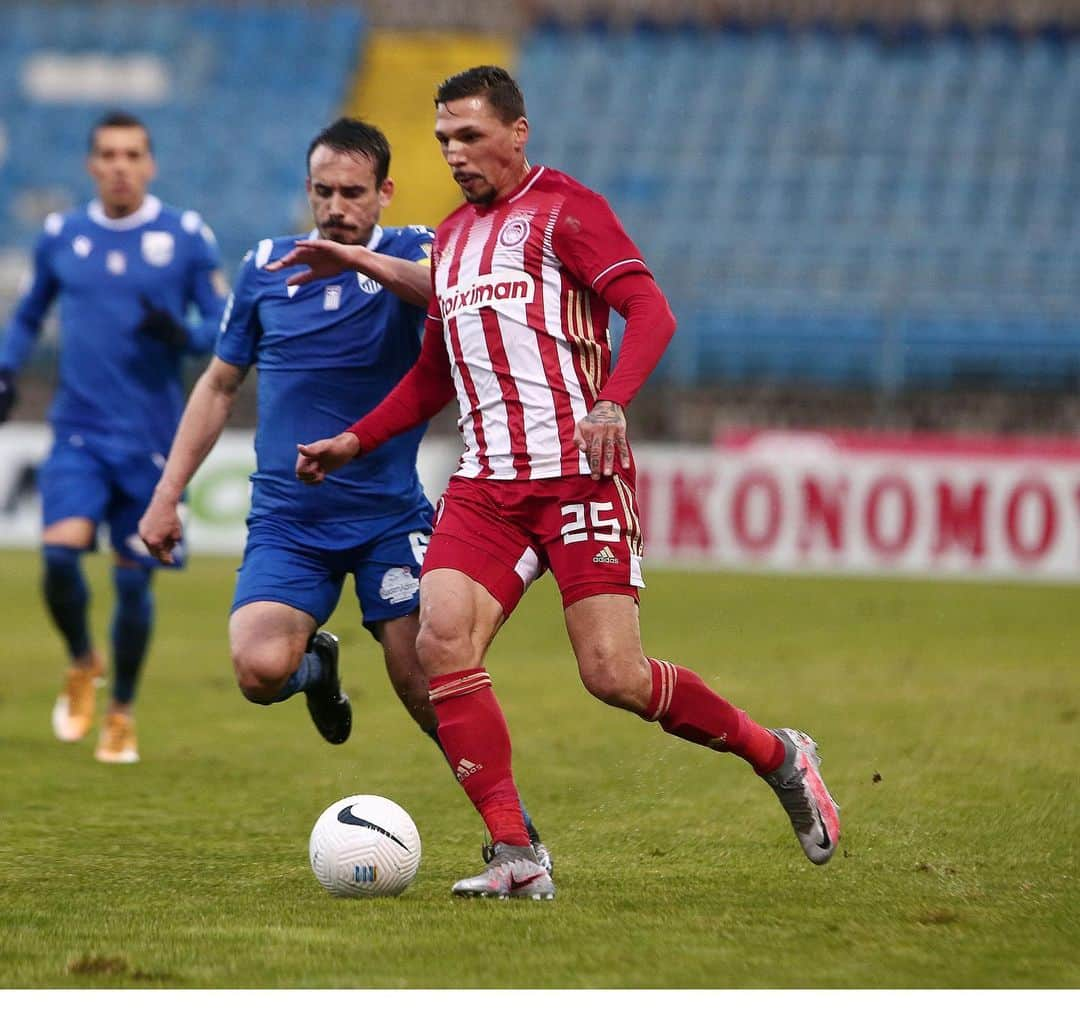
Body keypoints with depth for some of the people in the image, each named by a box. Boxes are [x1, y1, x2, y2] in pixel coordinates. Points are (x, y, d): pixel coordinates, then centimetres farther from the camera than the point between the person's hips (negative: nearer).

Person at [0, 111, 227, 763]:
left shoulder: (187, 238, 0)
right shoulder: (61, 237, 7)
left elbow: (226, 325, 2)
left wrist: (184, 336, -18)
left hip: (152, 440, -1)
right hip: (79, 433, 1)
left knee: (134, 579, 2)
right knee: (60, 554, -19)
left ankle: (122, 715, 23)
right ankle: (82, 663, 12)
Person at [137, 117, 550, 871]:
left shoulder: (409, 254, -1)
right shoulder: (265, 266, 8)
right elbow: (220, 384, 17)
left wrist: (361, 259, -39)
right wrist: (168, 494, 13)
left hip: (390, 517, -2)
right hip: (286, 521, 2)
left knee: (424, 682, -10)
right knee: (260, 669, -22)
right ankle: (316, 664, 15)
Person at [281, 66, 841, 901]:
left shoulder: (564, 209, -2)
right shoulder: (452, 238, 21)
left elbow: (651, 311, -14)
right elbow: (435, 375, 31)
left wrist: (612, 401, -30)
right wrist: (355, 441, 22)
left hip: (581, 473, -6)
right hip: (487, 482, 7)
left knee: (614, 674, -12)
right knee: (443, 643, -16)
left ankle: (780, 758, 12)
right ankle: (515, 860, -13)